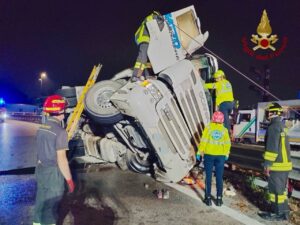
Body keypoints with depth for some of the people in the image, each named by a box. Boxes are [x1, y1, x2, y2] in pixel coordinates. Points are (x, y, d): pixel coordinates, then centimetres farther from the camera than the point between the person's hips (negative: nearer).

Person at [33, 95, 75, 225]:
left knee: (40, 202, 21)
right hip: (53, 173, -8)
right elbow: (61, 159, -22)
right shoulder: (60, 131, -22)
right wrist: (69, 179, -14)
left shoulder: (41, 128, 4)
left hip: (40, 170, 8)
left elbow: (40, 152, 13)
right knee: (50, 206, 6)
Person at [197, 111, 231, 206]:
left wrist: (199, 152, -2)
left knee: (208, 177, 7)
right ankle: (219, 199, 12)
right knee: (219, 177, 8)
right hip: (220, 156, 1)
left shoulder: (208, 127, -6)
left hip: (209, 155, -1)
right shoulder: (224, 130, 0)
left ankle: (208, 198, 11)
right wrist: (226, 154, 15)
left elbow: (203, 141, -9)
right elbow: (227, 143, 1)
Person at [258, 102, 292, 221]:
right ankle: (283, 211, 25)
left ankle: (278, 213, 8)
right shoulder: (281, 126, 15)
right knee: (281, 189, 17)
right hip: (285, 163, 10)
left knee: (276, 189, 0)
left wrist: (267, 164, -18)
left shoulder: (273, 127, -17)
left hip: (277, 165, -10)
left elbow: (272, 147, -22)